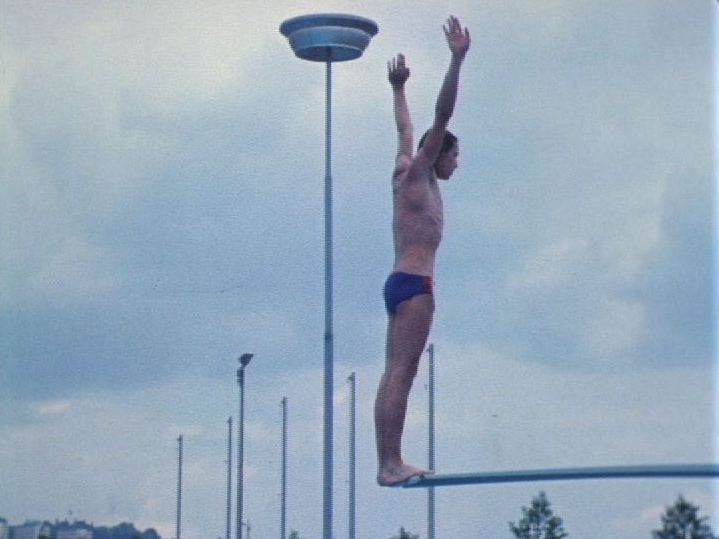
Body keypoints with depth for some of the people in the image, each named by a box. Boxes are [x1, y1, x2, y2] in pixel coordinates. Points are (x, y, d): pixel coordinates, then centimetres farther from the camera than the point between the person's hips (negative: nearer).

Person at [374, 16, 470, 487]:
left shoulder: (408, 173, 19)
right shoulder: (416, 174, -2)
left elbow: (406, 129, 35)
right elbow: (442, 117, -10)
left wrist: (399, 88, 47)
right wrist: (457, 61, -14)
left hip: (401, 283, 10)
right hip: (414, 283, -10)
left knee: (394, 376, 3)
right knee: (401, 376, -14)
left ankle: (388, 462, -1)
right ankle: (391, 464, -19)